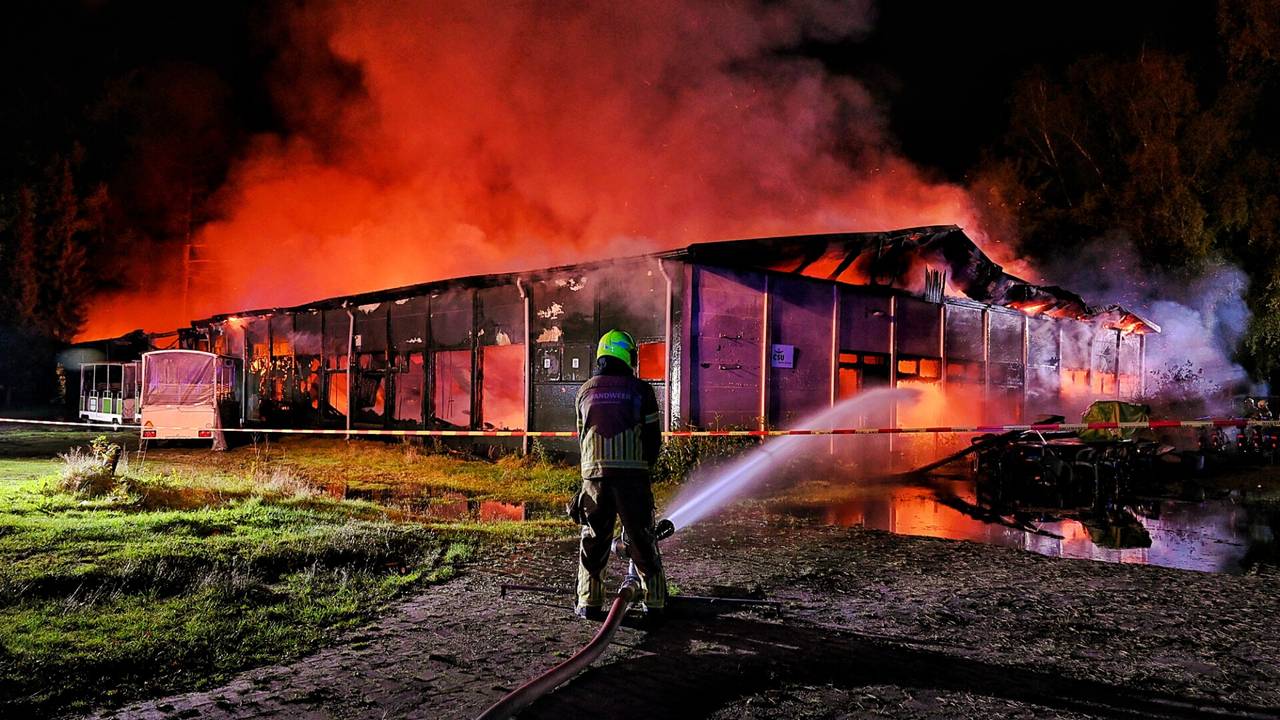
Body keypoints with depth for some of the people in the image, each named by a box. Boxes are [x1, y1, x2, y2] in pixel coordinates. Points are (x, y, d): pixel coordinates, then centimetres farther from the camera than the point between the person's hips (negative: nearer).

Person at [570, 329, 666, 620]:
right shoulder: (640, 389, 3)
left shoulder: (585, 391, 11)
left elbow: (581, 435, 16)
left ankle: (589, 603, 11)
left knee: (593, 538, 10)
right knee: (641, 538, 7)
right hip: (633, 473, -2)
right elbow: (654, 437, 4)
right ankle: (655, 601, 12)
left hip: (594, 473, 2)